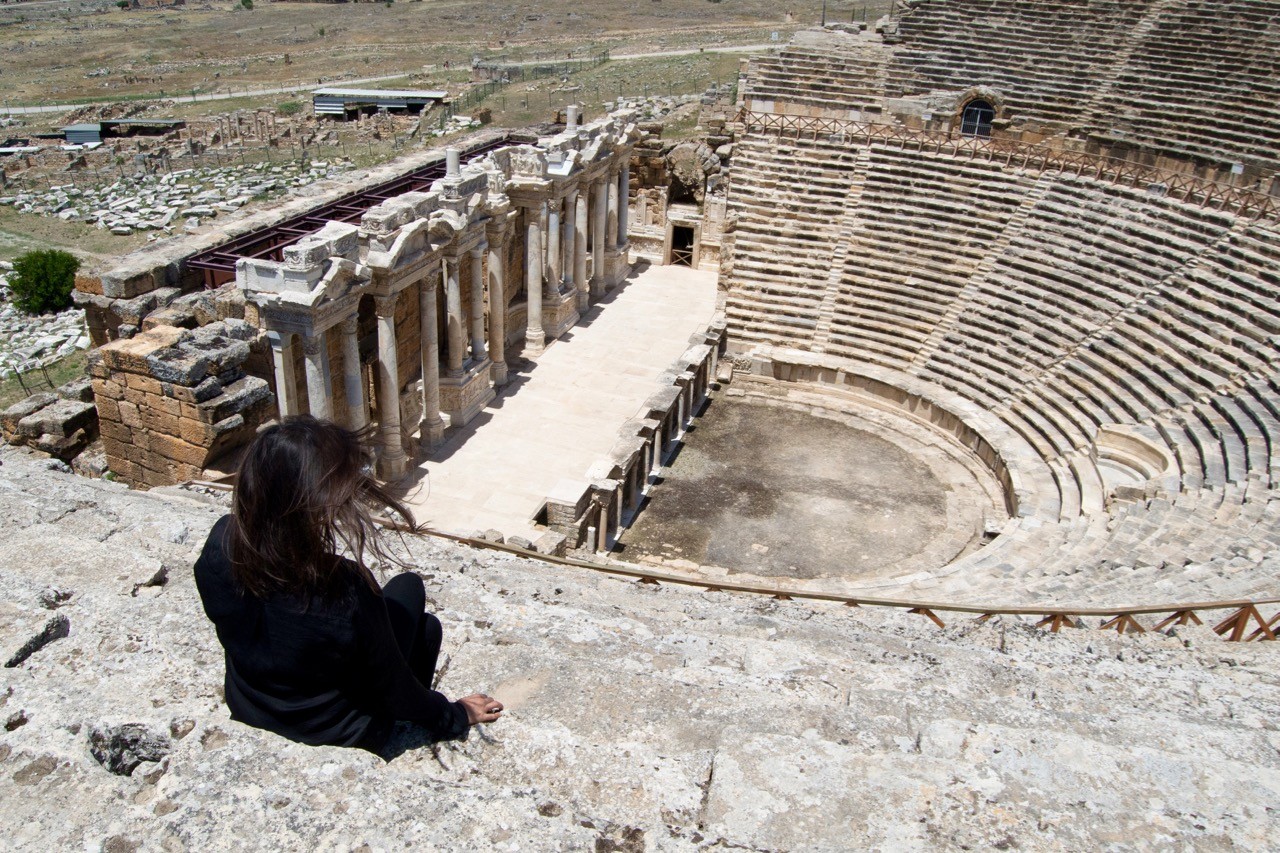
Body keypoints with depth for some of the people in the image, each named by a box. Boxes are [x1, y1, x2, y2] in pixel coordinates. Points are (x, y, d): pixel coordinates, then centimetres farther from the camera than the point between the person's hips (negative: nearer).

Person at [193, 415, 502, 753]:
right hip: (337, 735, -5)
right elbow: (392, 687, -20)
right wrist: (453, 716, -3)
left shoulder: (220, 545, -24)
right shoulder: (345, 589, -39)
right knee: (414, 600, 15)